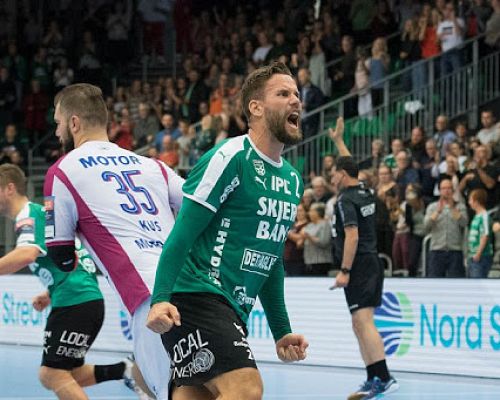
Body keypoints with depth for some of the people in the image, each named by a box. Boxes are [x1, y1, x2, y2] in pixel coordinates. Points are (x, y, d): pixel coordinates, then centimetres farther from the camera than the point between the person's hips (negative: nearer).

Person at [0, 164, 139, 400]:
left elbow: (26, 255, -30)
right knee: (49, 376, 10)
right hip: (84, 300, 10)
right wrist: (50, 295, 22)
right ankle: (125, 370, 6)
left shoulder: (28, 215, -9)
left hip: (75, 302, -10)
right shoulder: (39, 212, 22)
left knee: (54, 375, -9)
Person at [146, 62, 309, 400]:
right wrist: (160, 299, -23)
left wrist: (282, 332, 23)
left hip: (232, 309, 9)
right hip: (196, 295, -8)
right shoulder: (231, 157, -8)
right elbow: (182, 233, -13)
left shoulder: (293, 180, 17)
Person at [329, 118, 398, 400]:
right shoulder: (366, 193, 12)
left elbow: (352, 235, -20)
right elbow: (351, 167, 32)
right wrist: (339, 141, 39)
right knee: (360, 325, 14)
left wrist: (344, 271, -21)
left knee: (363, 322, -16)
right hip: (372, 263, 9)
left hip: (359, 265, -9)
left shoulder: (346, 200, -11)